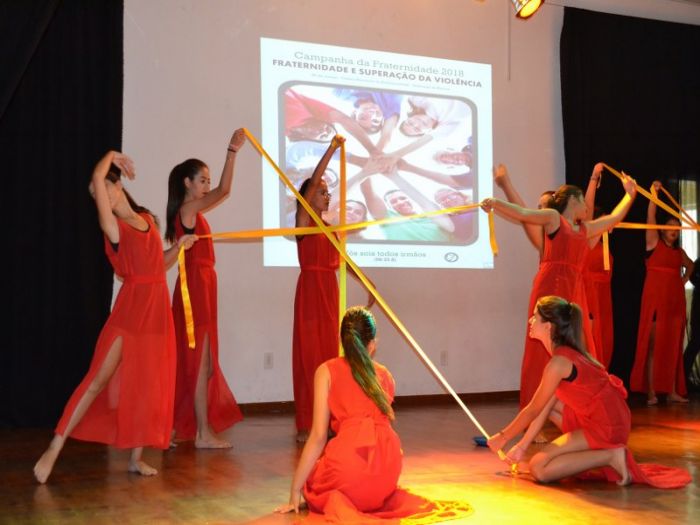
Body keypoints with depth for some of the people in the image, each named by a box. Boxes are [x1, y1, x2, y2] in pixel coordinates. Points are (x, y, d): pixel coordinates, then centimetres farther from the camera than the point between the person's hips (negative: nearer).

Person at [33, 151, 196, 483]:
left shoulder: (147, 219, 14)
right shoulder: (112, 225, -2)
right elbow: (96, 175, -15)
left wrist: (179, 246, 9)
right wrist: (111, 155, 4)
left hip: (158, 309, 5)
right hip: (130, 308, -5)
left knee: (149, 384, 6)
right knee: (99, 379, -9)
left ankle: (136, 457, 15)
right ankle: (54, 449, -3)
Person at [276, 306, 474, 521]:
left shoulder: (327, 371, 7)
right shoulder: (384, 375, 18)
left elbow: (318, 436, 1)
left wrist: (295, 493, 4)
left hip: (348, 459, -4)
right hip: (388, 469, 5)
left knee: (310, 483, 29)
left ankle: (335, 503, 1)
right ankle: (378, 501, 10)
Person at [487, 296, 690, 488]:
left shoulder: (559, 362, -19)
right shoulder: (567, 353, 9)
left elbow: (533, 410, -11)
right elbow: (544, 408, 10)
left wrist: (503, 437, 3)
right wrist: (522, 445, 10)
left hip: (605, 429, -9)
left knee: (538, 469, -12)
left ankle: (609, 456, -9)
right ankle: (591, 454, 12)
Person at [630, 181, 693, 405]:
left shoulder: (679, 251, 15)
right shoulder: (653, 242, 0)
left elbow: (690, 265, 34)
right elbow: (650, 218, -13)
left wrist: (684, 279, 16)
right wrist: (653, 194, -24)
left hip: (675, 299, 5)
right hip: (655, 297, -5)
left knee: (673, 345, 6)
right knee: (653, 343, -5)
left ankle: (672, 391, 10)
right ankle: (651, 391, -5)